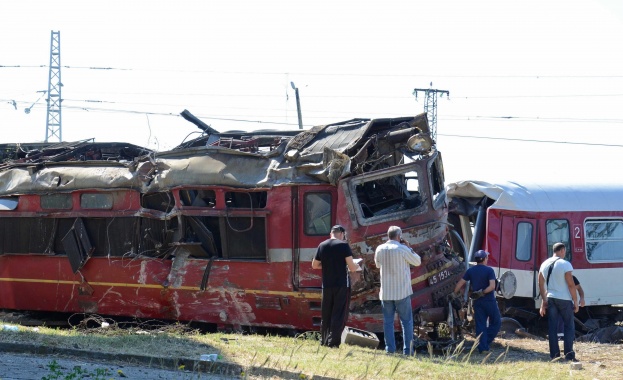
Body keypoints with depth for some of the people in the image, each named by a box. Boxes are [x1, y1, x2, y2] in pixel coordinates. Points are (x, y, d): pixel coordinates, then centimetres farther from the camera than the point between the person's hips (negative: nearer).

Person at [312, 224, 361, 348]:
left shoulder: (322, 246, 5)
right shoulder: (343, 245, -8)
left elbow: (314, 265, 13)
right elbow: (351, 267, -11)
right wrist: (357, 267, 11)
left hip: (327, 285, 4)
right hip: (342, 285, -4)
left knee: (326, 315, 14)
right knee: (339, 315, 0)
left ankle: (324, 341, 20)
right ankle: (333, 342, -6)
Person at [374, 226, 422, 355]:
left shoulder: (380, 249, 1)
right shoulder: (403, 249, -11)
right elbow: (417, 262, 1)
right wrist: (409, 248, 8)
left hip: (386, 292, 3)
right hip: (402, 291, -3)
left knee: (388, 321, 8)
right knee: (406, 321, 4)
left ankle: (390, 349, 4)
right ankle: (407, 350, 0)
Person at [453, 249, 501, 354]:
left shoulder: (470, 271, 4)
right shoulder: (489, 270, -8)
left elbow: (460, 284, 2)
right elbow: (492, 286, -20)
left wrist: (454, 294, 11)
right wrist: (482, 293, -14)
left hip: (477, 302, 4)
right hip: (489, 301, -4)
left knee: (480, 325, 7)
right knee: (496, 322, 9)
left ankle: (482, 347, 1)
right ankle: (486, 342, -3)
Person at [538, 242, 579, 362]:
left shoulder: (544, 265, 7)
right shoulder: (565, 264, -11)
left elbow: (541, 285, 11)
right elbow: (571, 285, -13)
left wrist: (544, 301, 17)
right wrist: (576, 302, -6)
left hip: (550, 299, 5)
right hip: (564, 299, -5)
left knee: (552, 327, 7)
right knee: (569, 326, 3)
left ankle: (554, 355, 6)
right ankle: (569, 355, -3)